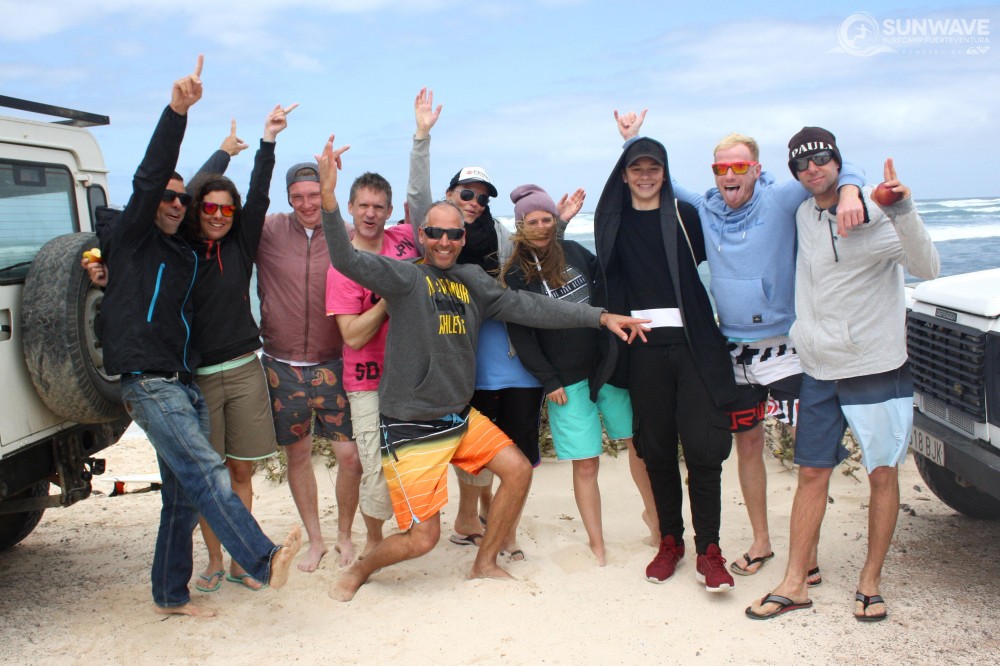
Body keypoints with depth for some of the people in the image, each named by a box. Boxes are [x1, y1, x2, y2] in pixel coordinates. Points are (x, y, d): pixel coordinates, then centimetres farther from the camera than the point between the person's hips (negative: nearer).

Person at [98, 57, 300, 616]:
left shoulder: (186, 254, 20)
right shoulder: (131, 240, 1)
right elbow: (149, 177, -11)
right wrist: (178, 112, -20)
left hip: (188, 383, 8)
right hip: (150, 384, -8)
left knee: (184, 494, 8)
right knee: (207, 471, -21)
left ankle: (171, 594, 18)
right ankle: (264, 560, -28)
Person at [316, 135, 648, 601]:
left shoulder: (471, 280, 6)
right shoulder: (405, 276, -11)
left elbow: (525, 306, 3)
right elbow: (348, 261, -25)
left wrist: (600, 317, -1)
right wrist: (329, 199, -39)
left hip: (460, 418, 7)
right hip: (411, 427, -7)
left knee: (517, 470, 7)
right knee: (422, 538, -5)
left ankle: (485, 563, 26)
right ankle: (359, 570, 25)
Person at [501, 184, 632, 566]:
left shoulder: (573, 252, 6)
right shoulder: (516, 276, -3)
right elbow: (520, 335, -6)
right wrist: (549, 381, -10)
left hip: (608, 365, 4)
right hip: (567, 380, -3)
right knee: (585, 463, -2)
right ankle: (597, 544, 12)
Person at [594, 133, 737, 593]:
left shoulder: (684, 215, 5)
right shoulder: (612, 222, 11)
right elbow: (610, 282, 15)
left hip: (692, 342, -2)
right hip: (643, 345, 2)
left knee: (703, 445, -7)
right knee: (656, 449, 7)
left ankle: (708, 550, 4)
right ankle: (670, 542, 21)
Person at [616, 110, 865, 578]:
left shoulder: (779, 200, -6)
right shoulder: (705, 210, 7)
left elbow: (838, 167, -13)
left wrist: (849, 192, -34)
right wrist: (633, 140, 14)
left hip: (785, 347, -4)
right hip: (734, 350, 5)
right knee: (747, 445, 12)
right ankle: (760, 542, 26)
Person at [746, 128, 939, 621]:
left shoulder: (876, 214, -10)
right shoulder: (803, 217, 7)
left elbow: (927, 268, -25)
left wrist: (903, 210, -38)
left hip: (877, 367, -5)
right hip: (819, 369, 5)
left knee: (883, 473, 5)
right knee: (812, 473, 7)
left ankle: (870, 582, 21)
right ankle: (794, 584, 15)